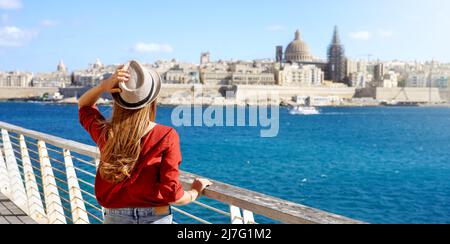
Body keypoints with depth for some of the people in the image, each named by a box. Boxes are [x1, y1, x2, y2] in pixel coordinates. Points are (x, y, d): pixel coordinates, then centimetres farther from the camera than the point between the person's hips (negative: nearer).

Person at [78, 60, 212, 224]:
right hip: (156, 218, -2)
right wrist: (194, 193, 4)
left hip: (115, 217, 2)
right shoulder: (167, 137, -18)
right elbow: (171, 195, -16)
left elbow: (84, 105, 12)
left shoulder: (105, 134, -10)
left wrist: (103, 86, -7)